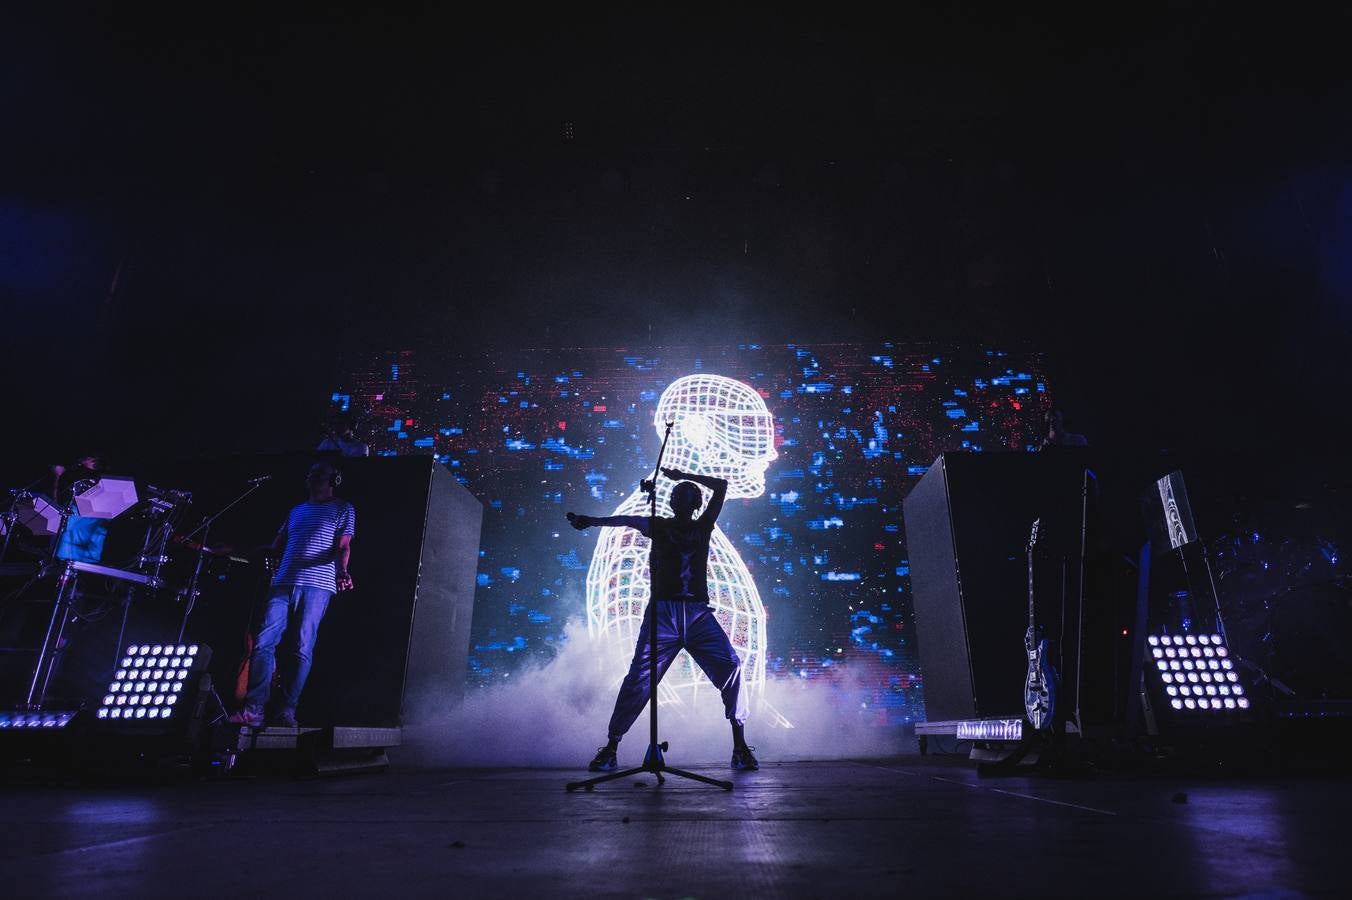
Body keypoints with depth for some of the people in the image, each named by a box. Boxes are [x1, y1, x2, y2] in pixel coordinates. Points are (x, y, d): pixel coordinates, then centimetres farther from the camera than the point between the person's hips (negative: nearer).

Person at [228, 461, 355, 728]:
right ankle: (253, 710, -5)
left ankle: (287, 712, -3)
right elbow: (277, 546, 28)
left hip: (317, 585, -5)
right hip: (284, 584, 5)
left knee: (303, 648, -7)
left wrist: (342, 571, -22)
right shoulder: (297, 511, 26)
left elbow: (343, 547, -4)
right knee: (263, 642, -6)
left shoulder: (343, 510, 9)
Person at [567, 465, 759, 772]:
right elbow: (628, 520, -3)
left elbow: (721, 486, 18)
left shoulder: (703, 527, 17)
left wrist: (682, 475, 19)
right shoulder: (658, 525, 12)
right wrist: (591, 520, -16)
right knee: (639, 679, -8)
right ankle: (610, 748, 4)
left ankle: (740, 747, 0)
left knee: (731, 667, -12)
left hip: (698, 614, 2)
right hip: (662, 612, -2)